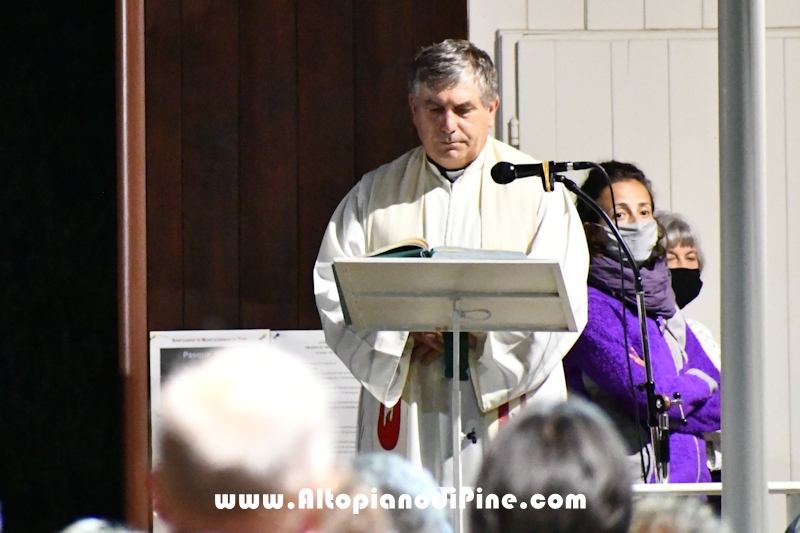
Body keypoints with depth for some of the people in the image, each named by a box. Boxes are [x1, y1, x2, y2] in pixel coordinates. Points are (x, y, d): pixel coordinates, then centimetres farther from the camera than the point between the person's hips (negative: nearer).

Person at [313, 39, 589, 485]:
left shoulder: (538, 191, 8)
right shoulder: (374, 195, 15)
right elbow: (333, 289, 5)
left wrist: (475, 331, -13)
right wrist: (406, 330, -11)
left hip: (507, 415, -1)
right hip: (405, 420, 2)